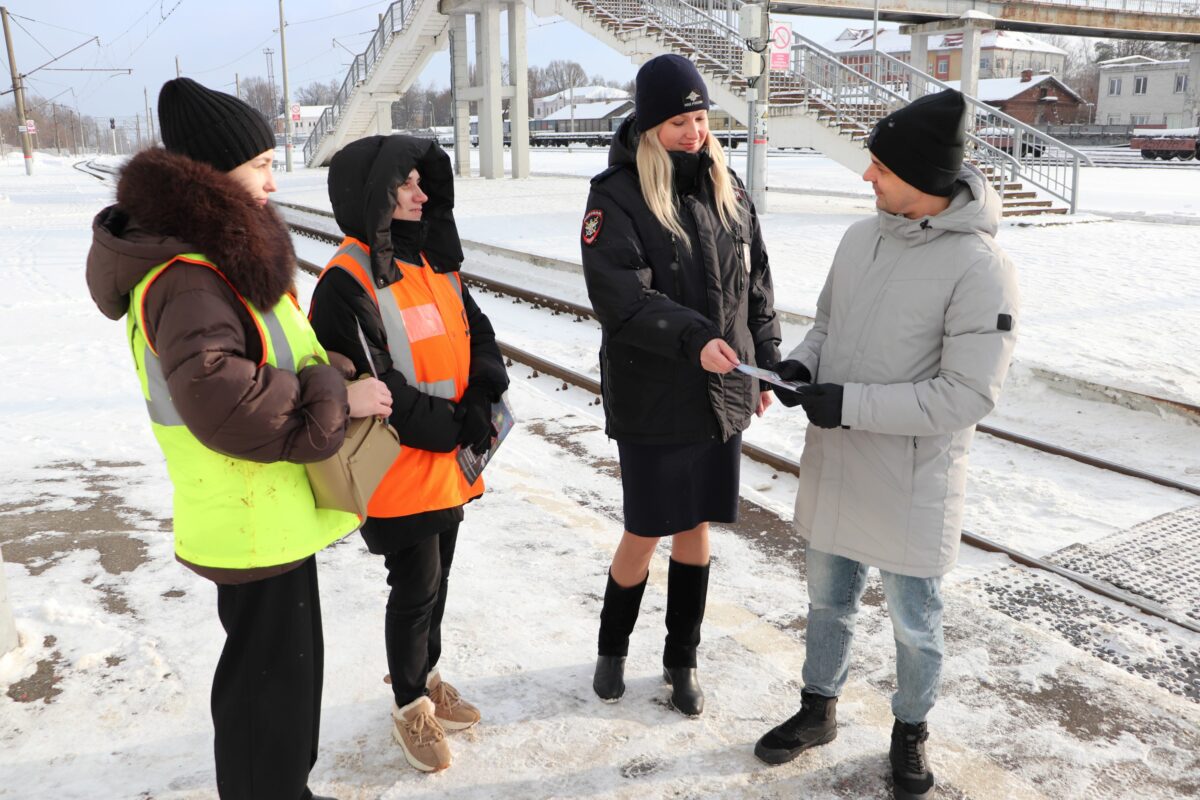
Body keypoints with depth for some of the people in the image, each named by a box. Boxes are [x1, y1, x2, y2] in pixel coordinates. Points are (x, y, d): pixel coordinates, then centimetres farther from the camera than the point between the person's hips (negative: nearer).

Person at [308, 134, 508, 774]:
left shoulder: (434, 260, 8)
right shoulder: (347, 282, -17)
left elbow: (478, 333, 6)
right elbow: (371, 385, -21)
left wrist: (480, 403, -12)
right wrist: (452, 428, -16)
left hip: (452, 463, 7)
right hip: (401, 471, -7)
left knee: (435, 579, 20)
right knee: (416, 588, 5)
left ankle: (426, 678, 41)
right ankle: (410, 707, 28)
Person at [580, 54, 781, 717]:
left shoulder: (727, 188, 7)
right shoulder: (616, 196, -10)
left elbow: (756, 281, 14)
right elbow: (621, 297, -21)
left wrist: (765, 361, 13)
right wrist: (693, 338, -32)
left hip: (723, 394, 5)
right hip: (653, 402, -5)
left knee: (696, 527, 14)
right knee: (644, 535, 6)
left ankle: (681, 659, 33)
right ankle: (612, 646, 34)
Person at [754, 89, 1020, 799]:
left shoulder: (980, 266, -20)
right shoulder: (862, 236, 0)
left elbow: (970, 394, -22)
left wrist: (851, 404, -24)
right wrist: (803, 364, -8)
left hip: (911, 482, -6)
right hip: (836, 466, 6)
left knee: (914, 620, 14)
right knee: (829, 600, 21)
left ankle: (911, 730, 40)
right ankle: (818, 710, 43)